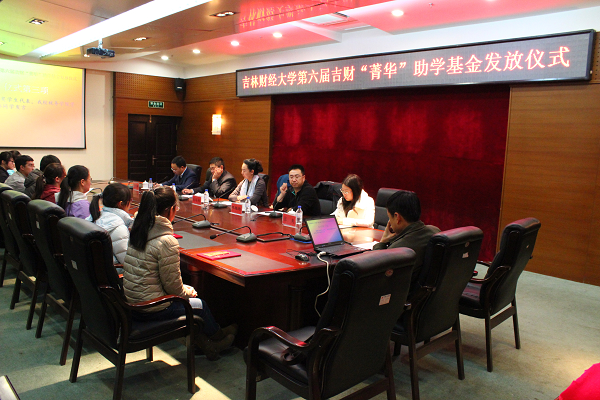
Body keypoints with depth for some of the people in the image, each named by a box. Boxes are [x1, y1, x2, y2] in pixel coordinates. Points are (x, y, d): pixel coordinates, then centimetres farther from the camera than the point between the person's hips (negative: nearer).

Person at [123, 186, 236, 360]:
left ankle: (204, 342, 34)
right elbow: (173, 285, -18)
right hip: (151, 310, -8)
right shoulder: (167, 242, -24)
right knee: (200, 305, 15)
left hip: (131, 302, 8)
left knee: (188, 298, 23)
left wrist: (185, 289, 14)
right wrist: (188, 292, 5)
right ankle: (217, 335, 42)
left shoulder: (137, 231, 1)